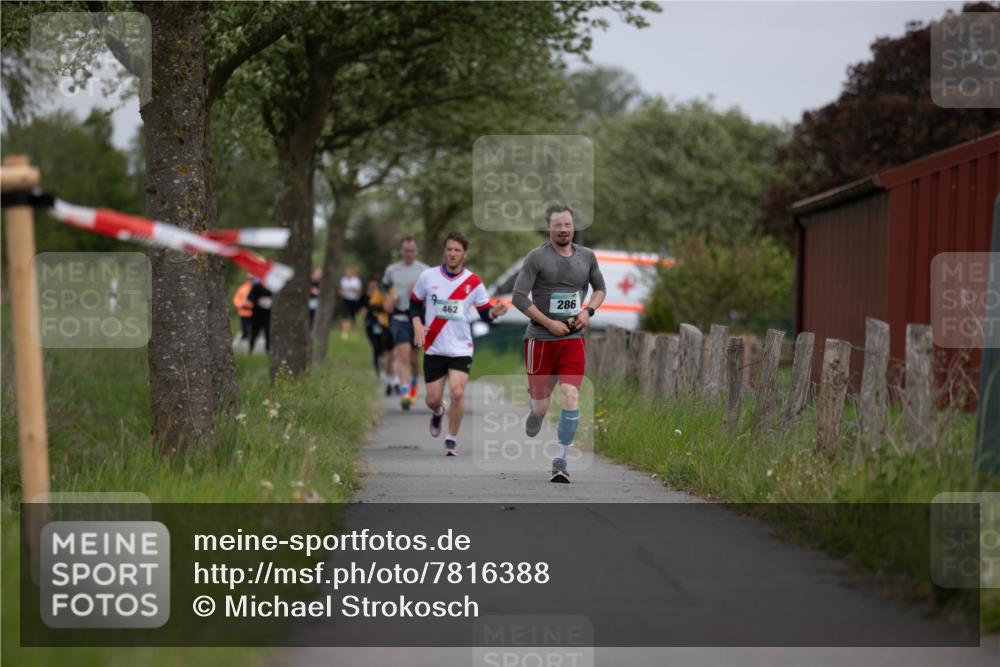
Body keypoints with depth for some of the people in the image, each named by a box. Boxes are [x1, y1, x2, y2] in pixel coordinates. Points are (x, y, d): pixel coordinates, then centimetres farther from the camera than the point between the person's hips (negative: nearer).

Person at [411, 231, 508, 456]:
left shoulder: (473, 282, -1)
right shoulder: (428, 276, -1)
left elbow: (484, 311, 4)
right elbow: (415, 302, 10)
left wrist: (494, 313, -18)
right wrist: (417, 324, -7)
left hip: (461, 349, -1)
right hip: (434, 348, 1)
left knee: (457, 393, -17)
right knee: (433, 399, 2)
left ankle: (451, 439, 2)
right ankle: (438, 412, 42)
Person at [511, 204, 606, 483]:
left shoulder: (586, 256, 6)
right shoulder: (537, 257, -8)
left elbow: (600, 288, 21)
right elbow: (518, 297, -11)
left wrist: (588, 311, 1)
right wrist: (549, 323, -14)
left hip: (573, 339, 2)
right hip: (540, 340, -2)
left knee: (571, 399, -13)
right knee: (540, 406, 3)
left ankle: (560, 460, -3)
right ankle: (535, 410, 42)